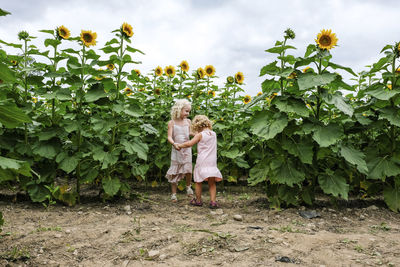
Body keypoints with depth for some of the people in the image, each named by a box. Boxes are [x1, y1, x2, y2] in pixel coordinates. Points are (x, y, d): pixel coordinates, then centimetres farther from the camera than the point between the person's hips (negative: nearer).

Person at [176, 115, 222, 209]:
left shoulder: (200, 135, -7)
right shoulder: (214, 134, 7)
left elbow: (189, 144, -10)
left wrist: (180, 145, 3)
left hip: (202, 161, -4)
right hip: (212, 162, 4)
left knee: (198, 182, 11)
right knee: (212, 183, 8)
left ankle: (198, 200, 21)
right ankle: (213, 201, 0)